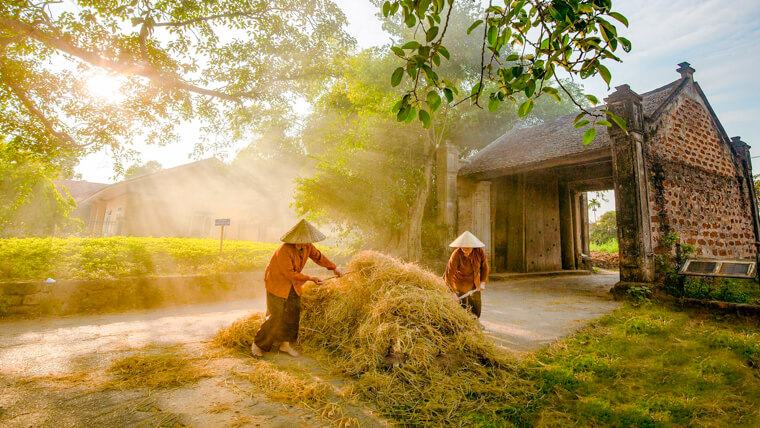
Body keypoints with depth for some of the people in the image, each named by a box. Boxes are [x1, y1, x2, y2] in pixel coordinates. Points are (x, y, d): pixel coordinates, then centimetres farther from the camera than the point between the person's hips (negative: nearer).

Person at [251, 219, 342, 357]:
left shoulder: (307, 246, -11)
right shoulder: (284, 250, -32)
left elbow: (318, 256, 7)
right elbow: (290, 274, -28)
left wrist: (334, 267, 10)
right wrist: (309, 278, -23)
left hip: (292, 284, 7)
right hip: (277, 282, -6)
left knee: (294, 312, 4)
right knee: (276, 316, -4)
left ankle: (285, 343, 20)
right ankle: (257, 344, 15)